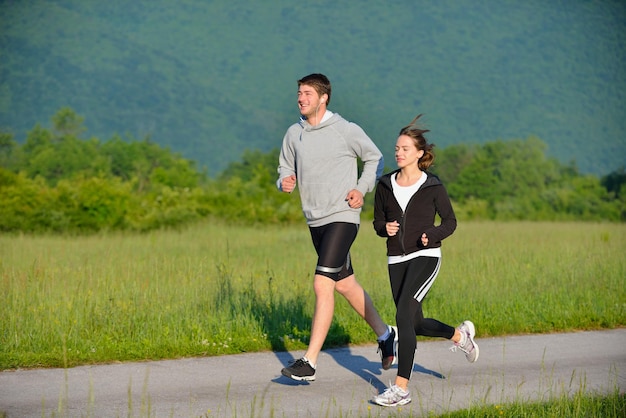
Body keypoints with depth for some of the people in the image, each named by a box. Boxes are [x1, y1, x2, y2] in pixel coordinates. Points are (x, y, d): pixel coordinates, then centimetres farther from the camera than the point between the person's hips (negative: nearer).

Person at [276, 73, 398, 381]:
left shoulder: (346, 130, -8)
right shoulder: (294, 134, 6)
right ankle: (385, 334, 35)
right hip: (315, 220, 7)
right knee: (345, 285, 16)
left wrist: (362, 189, -8)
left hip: (342, 217, -7)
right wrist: (285, 182, -8)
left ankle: (309, 362, -13)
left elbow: (374, 158, 5)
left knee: (322, 284, -15)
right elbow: (286, 169, 15)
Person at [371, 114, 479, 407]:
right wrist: (385, 228, -8)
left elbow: (450, 222, 5)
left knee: (403, 314, -21)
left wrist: (433, 235, -14)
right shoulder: (385, 185, 5)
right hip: (396, 260, 5)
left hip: (425, 256, -5)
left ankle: (401, 388, -18)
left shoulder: (432, 186, -4)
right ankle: (460, 335, 44)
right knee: (416, 324, 13)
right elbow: (378, 222, 14)